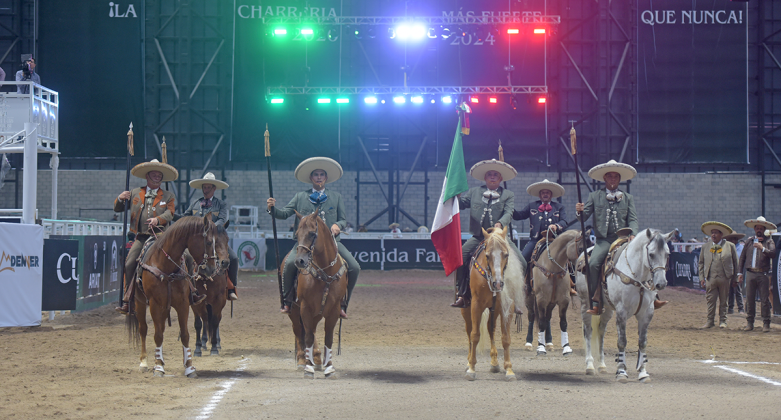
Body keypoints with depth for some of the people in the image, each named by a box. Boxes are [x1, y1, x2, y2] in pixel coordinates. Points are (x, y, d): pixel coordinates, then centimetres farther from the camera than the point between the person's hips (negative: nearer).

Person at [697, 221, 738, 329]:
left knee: (723, 301, 8)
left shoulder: (730, 246, 4)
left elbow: (735, 262, 8)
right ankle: (710, 321, 6)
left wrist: (734, 278, 4)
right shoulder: (705, 246, 10)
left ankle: (723, 320, 17)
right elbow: (701, 263, 13)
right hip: (710, 279, 1)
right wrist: (702, 277, 4)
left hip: (724, 279, -1)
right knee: (710, 300, -1)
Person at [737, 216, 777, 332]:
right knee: (749, 299, 3)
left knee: (765, 300, -3)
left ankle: (766, 324, 3)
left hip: (763, 274, -3)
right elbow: (742, 257, 17)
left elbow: (772, 253, -9)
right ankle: (749, 323, 10)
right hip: (750, 273, 3)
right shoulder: (749, 241, 15)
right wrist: (740, 272, 11)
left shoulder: (768, 241, 7)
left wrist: (762, 248, -22)